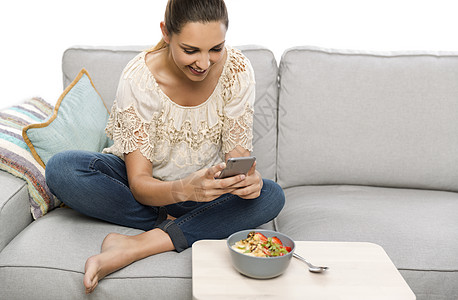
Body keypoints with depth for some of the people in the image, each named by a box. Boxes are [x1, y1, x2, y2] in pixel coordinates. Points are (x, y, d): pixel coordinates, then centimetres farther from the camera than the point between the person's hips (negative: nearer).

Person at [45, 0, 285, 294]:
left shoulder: (238, 70, -17)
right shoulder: (138, 79, -24)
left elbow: (238, 152, -11)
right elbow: (139, 184, -24)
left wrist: (250, 176, -36)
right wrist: (185, 189, -45)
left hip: (205, 187, 3)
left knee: (271, 196, -27)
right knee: (61, 169, -27)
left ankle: (137, 246, -31)